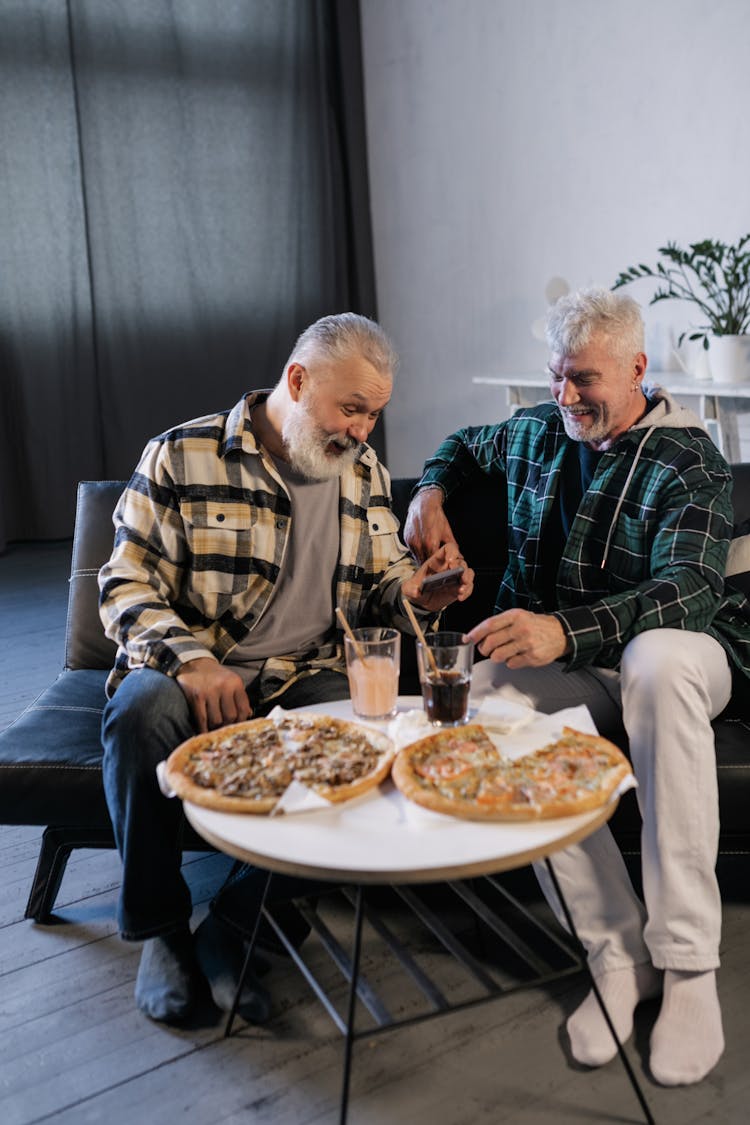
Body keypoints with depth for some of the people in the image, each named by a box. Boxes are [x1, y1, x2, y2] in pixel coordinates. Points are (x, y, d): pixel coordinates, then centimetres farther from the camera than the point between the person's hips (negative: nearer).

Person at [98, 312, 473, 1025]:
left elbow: (383, 586, 18)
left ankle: (235, 925, -10)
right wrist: (189, 659, -24)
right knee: (143, 709, -36)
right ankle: (159, 927, -10)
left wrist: (416, 593, -7)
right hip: (190, 670, -2)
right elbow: (126, 586, -6)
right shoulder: (182, 457, -3)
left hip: (305, 678, 3)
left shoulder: (365, 474, 11)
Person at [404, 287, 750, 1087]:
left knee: (660, 661, -42)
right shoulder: (536, 433, 10)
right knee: (487, 689, -32)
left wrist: (565, 629, -41)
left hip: (670, 646, -3)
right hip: (562, 662, 4)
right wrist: (431, 492, 9)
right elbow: (465, 444, 33)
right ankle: (619, 952, -27)